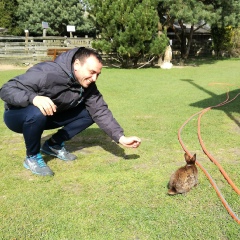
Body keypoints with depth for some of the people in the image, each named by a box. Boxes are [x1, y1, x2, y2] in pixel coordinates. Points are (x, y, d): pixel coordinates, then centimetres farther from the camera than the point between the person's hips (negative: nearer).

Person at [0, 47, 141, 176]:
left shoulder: (88, 86, -13)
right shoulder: (47, 73, -33)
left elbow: (101, 112, -14)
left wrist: (120, 138, -26)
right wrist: (33, 98, -51)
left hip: (48, 117, 6)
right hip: (17, 116, -5)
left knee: (89, 113, -9)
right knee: (37, 113, -41)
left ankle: (54, 144, 7)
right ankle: (32, 157, -12)